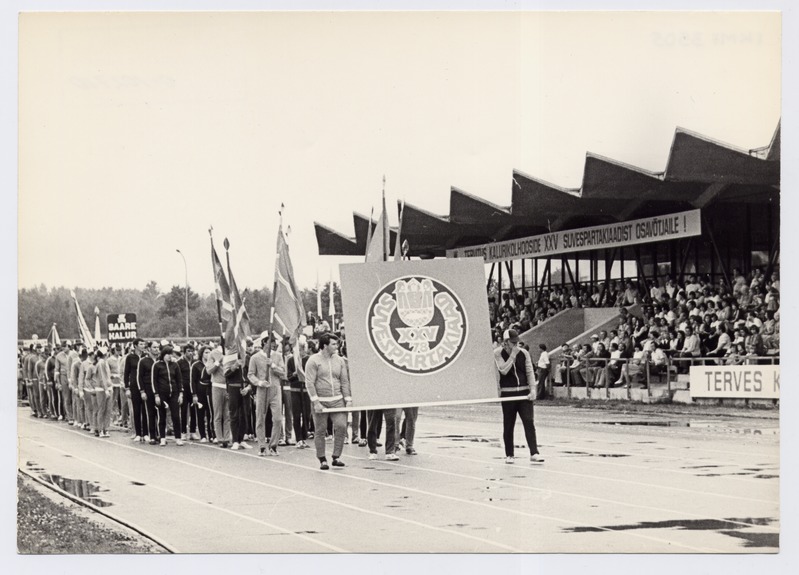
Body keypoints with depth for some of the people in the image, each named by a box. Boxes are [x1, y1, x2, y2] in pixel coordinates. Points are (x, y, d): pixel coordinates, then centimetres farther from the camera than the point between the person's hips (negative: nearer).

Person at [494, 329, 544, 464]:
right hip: (507, 394, -1)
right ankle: (509, 455, 15)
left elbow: (530, 372, 1)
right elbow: (503, 370, -16)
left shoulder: (524, 353, 3)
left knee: (529, 422, -9)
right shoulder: (498, 353, -3)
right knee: (508, 426, 4)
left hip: (524, 393, 1)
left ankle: (534, 453, -11)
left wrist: (532, 390, -9)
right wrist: (513, 355, -16)